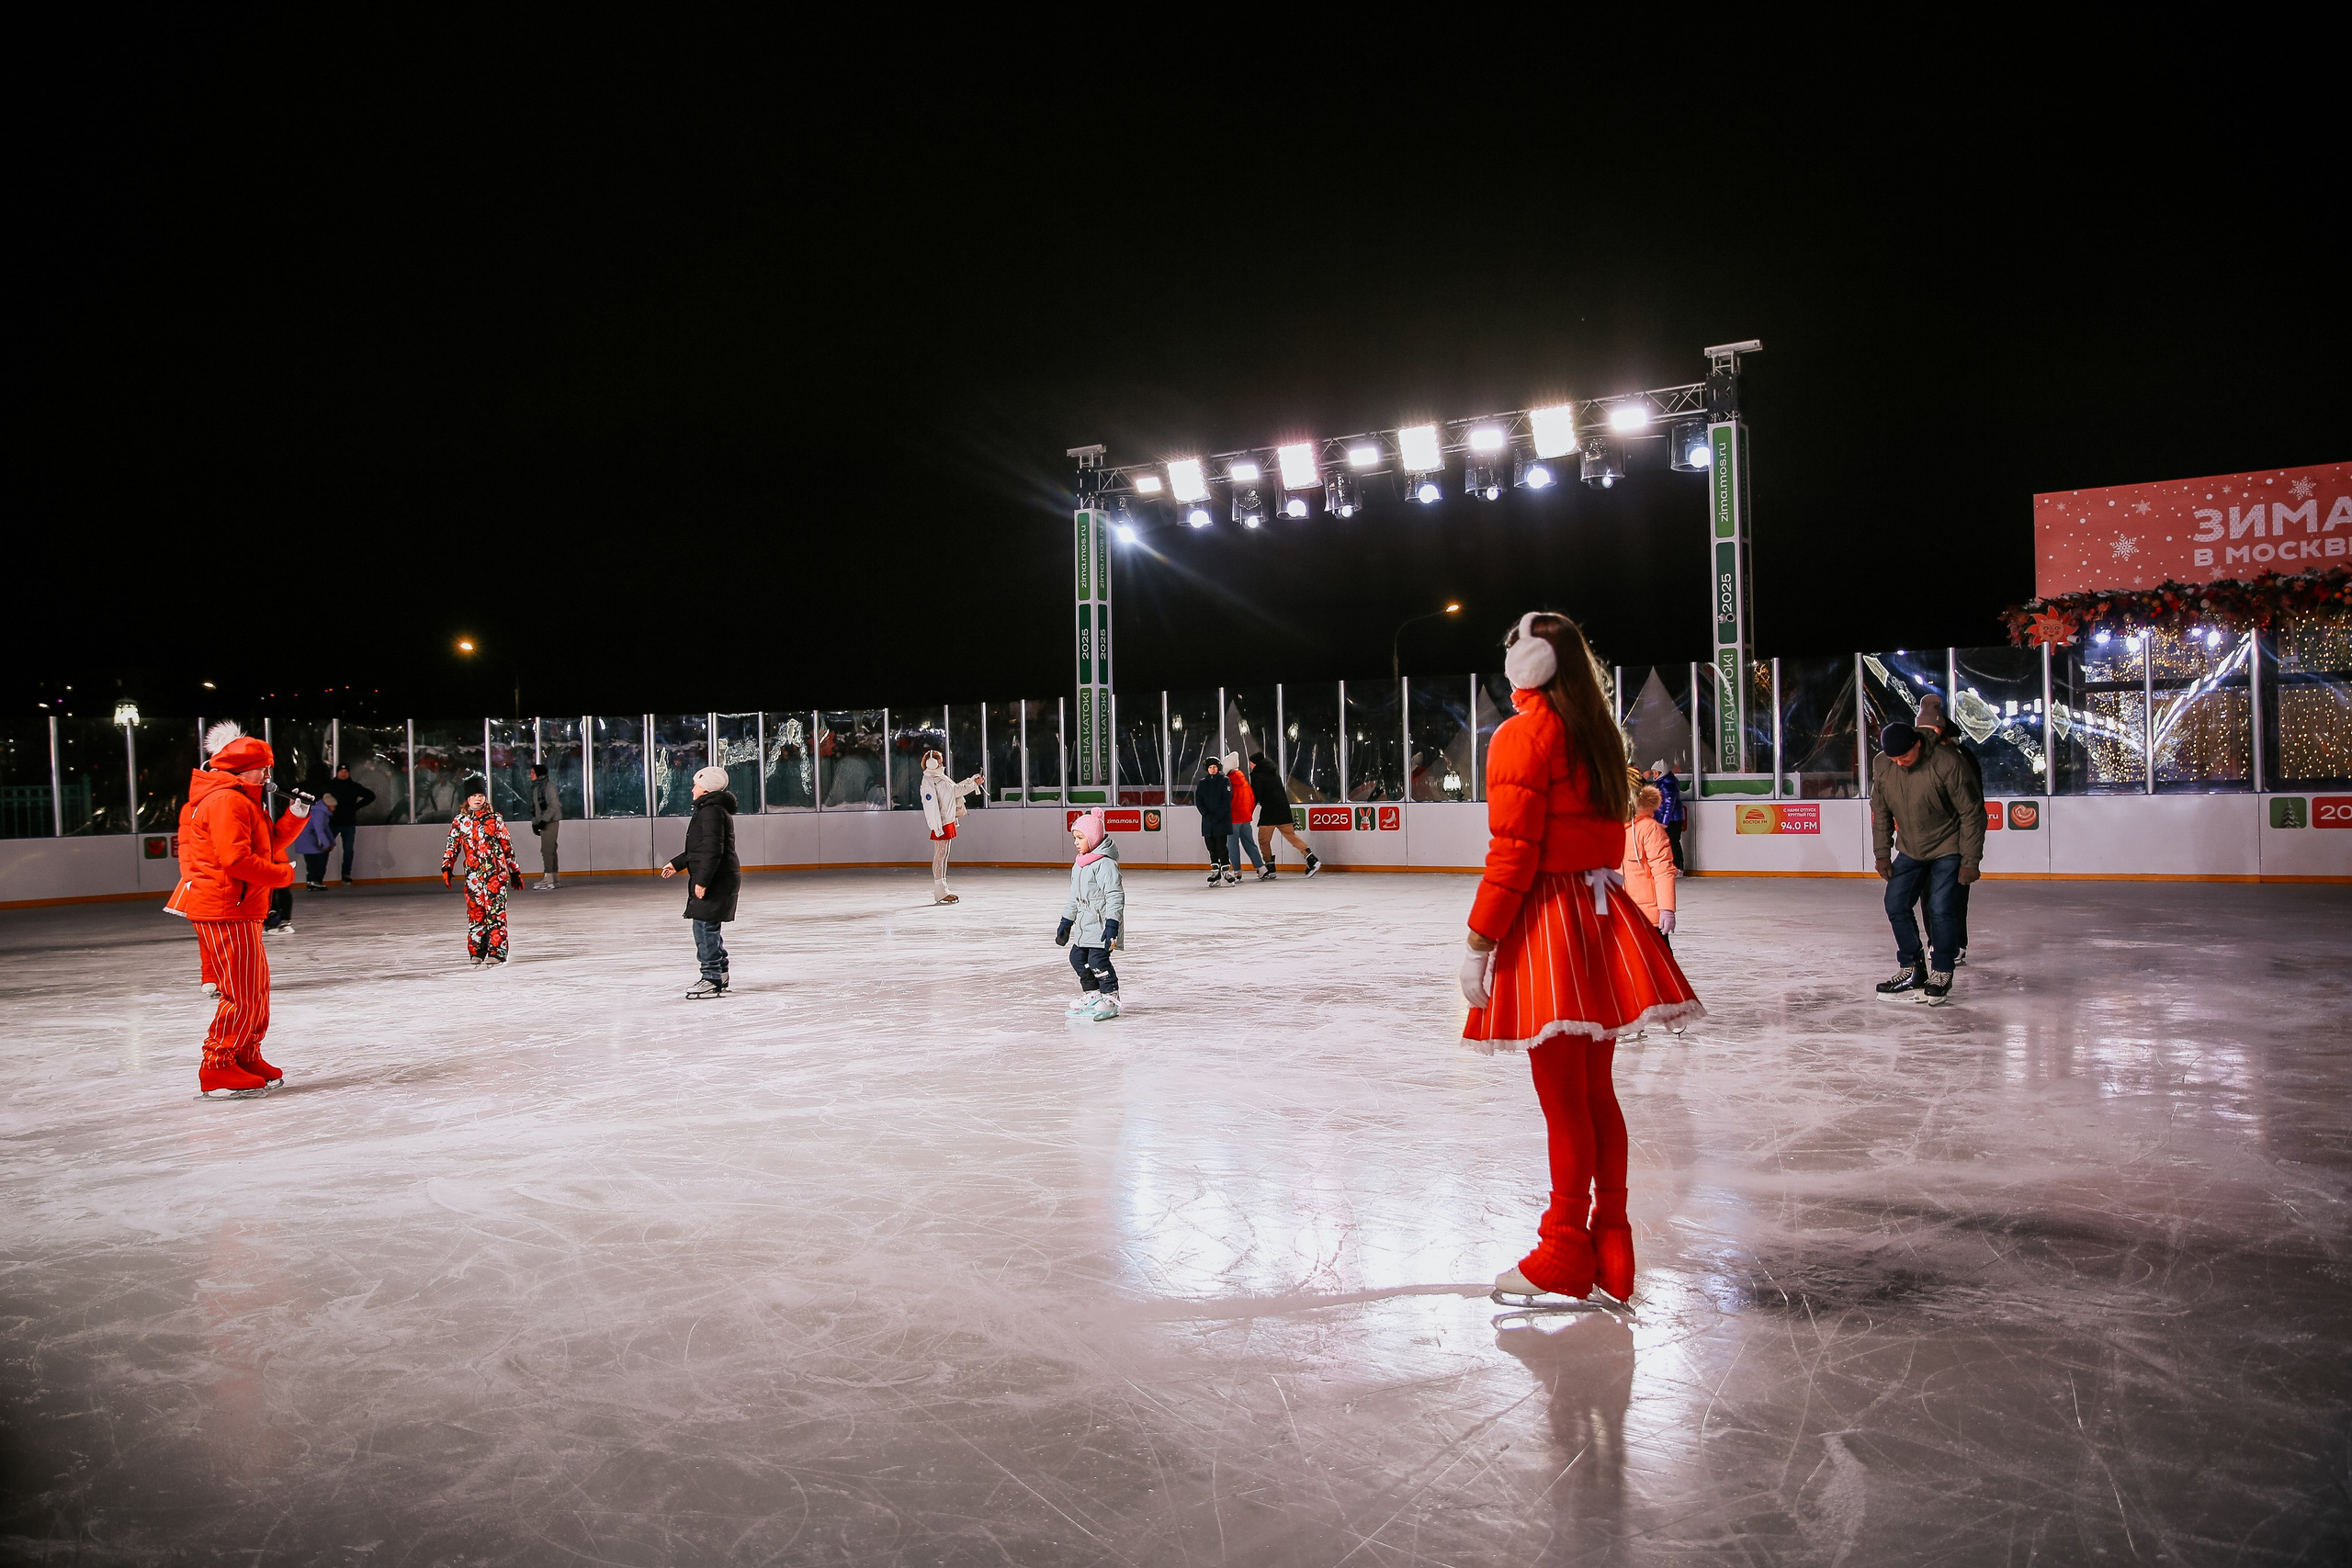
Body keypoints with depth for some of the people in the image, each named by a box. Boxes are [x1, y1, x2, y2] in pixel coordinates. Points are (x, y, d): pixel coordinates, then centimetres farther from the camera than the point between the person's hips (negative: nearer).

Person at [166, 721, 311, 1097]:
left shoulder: (242, 801, 20)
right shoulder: (226, 801, -15)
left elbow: (268, 844, 19)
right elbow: (237, 859, -24)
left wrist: (296, 815, 6)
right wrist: (283, 874, -14)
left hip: (239, 909, 11)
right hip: (224, 910, -11)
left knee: (257, 989, 17)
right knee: (243, 995, -8)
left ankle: (246, 1059, 28)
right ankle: (215, 1070, -1)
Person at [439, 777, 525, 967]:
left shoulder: (495, 819, 4)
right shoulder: (459, 821, 9)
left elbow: (507, 846, 8)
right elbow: (452, 845, 8)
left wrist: (514, 871, 10)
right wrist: (447, 867, -7)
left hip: (495, 872, -2)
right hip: (473, 874, 2)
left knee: (495, 912, -6)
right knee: (475, 912, 6)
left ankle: (497, 952, -6)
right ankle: (477, 951, 15)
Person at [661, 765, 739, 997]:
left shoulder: (712, 811, -16)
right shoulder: (710, 809, 18)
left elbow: (713, 850, -23)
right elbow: (699, 848, 27)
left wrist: (702, 880, -24)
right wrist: (676, 864, 31)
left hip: (716, 881, -11)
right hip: (720, 880, 11)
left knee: (705, 926, -9)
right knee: (709, 927, 18)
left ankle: (712, 979, -7)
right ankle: (719, 975, 27)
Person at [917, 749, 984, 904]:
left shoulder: (941, 778, 16)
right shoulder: (929, 782, -14)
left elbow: (956, 789, 24)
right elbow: (931, 805, -17)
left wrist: (973, 782, 21)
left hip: (948, 821, 10)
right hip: (940, 823, -10)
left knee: (944, 855, 12)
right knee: (940, 855, -7)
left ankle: (942, 889, 18)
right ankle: (939, 892, -6)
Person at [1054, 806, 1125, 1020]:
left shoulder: (1105, 863, -17)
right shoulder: (1079, 864, 13)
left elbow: (1116, 895, -21)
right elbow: (1074, 897, 23)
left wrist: (1112, 925, -26)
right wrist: (1066, 922, 25)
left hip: (1101, 923, -10)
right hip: (1085, 924, 10)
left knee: (1097, 959, -13)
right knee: (1077, 957, 12)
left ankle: (1110, 999, -3)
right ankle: (1093, 995, 26)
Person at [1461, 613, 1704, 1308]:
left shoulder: (1522, 734, -11)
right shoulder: (1597, 732, 13)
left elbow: (1513, 851, -16)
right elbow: (1609, 835, 16)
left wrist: (1479, 940, -13)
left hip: (1547, 920, -8)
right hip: (1600, 915, 8)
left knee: (1564, 1099, 0)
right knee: (1596, 1093, 14)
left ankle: (1565, 1255, 11)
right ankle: (1610, 1246, 23)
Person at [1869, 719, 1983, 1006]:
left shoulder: (1946, 764, -25)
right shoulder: (1881, 766, -10)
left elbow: (1972, 813, -17)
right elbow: (1880, 812, 5)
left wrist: (1970, 861, -15)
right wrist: (1882, 853, 4)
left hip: (1947, 850, -5)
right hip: (1909, 850, 5)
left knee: (1940, 910, -11)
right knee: (1895, 905, 2)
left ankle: (1941, 974, 5)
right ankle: (1911, 969, 16)